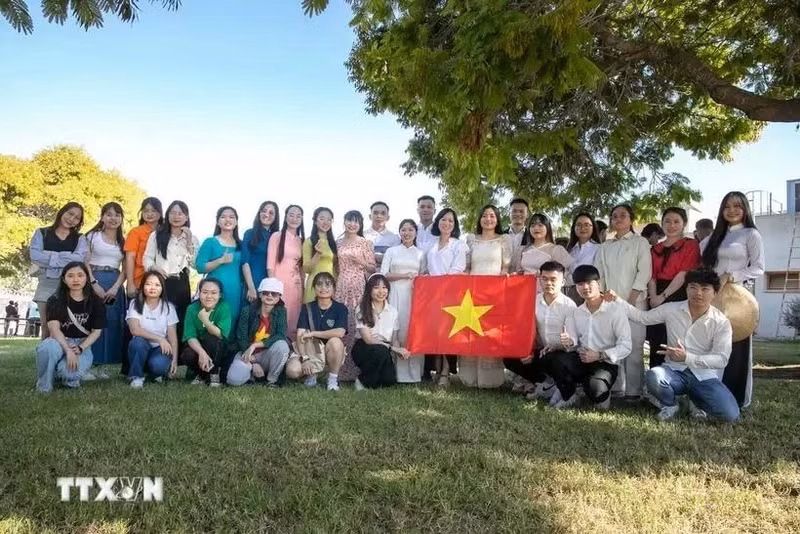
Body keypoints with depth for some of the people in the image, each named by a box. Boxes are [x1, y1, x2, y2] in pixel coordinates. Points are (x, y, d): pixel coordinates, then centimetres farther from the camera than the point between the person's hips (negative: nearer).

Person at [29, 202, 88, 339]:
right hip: (46, 284, 0)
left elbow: (79, 258, -8)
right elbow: (35, 256, -5)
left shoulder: (80, 238, 12)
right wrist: (66, 258, -8)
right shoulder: (42, 233, 11)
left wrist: (49, 256, -9)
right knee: (46, 326, 0)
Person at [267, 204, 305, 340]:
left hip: (296, 285, 5)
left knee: (293, 319, 6)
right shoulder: (277, 236, 0)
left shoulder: (301, 240, 15)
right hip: (279, 282, -5)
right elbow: (270, 264, -6)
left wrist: (302, 285, 11)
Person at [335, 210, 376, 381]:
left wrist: (361, 261, -10)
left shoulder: (365, 243, 6)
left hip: (358, 287, -2)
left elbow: (372, 268, 5)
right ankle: (341, 369, 5)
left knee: (356, 324, -9)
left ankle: (355, 369, -2)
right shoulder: (337, 243, 14)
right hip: (340, 287, 3)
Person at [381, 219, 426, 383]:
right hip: (395, 294, -1)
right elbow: (384, 275, 2)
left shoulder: (421, 253, 15)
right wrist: (406, 275, -7)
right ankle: (396, 372, -5)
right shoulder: (391, 251, 12)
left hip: (414, 295, 1)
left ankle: (413, 373, -3)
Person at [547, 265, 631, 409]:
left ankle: (602, 397, 6)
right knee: (557, 362, -29)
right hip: (581, 360, 4)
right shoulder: (577, 312, 10)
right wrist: (570, 342, -7)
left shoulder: (616, 309, -10)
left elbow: (625, 347, -12)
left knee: (594, 388, -36)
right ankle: (568, 397, 1)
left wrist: (599, 355, -21)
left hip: (606, 363, -4)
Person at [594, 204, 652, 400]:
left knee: (633, 345, -8)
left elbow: (644, 272, -4)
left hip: (634, 301, -4)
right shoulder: (605, 247, 18)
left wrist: (632, 298, -13)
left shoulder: (640, 242, 6)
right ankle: (615, 386, 8)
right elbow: (599, 274, 14)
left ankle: (633, 390, -4)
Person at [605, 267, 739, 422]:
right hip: (675, 371, 1)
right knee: (653, 376, -35)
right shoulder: (671, 309, -1)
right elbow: (643, 317, 10)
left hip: (703, 376, 0)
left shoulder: (721, 322, -7)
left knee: (730, 414, -23)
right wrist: (617, 300, -1)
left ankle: (696, 399, 13)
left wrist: (687, 357, -27)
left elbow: (721, 359, -13)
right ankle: (670, 405, 1)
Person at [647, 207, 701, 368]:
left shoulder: (691, 244, 1)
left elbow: (683, 274, -9)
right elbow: (652, 275, 10)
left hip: (679, 297, -5)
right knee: (656, 343, 7)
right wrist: (653, 297, -6)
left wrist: (663, 296, -14)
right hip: (657, 299, 5)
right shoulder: (655, 248, 17)